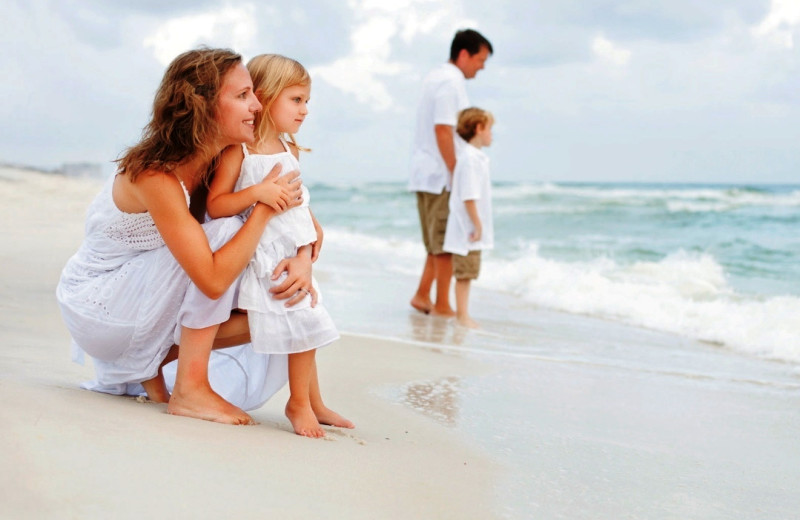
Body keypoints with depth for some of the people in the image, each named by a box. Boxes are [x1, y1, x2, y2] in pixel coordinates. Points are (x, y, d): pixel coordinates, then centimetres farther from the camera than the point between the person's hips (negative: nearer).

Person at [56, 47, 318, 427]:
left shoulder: (222, 161, -6)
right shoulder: (156, 175, -29)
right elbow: (212, 280, -35)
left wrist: (301, 259, -20)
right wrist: (264, 206, -30)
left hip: (139, 297, 8)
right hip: (95, 307, -8)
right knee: (221, 233, -26)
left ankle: (144, 364, 3)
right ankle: (191, 389, -20)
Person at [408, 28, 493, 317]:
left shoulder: (435, 77, 18)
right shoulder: (451, 82, -14)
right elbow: (443, 130, -21)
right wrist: (458, 175, -19)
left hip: (426, 174, 10)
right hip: (441, 176, -10)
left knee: (438, 241, 16)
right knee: (446, 242, -3)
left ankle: (422, 296, 18)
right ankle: (442, 306, 3)